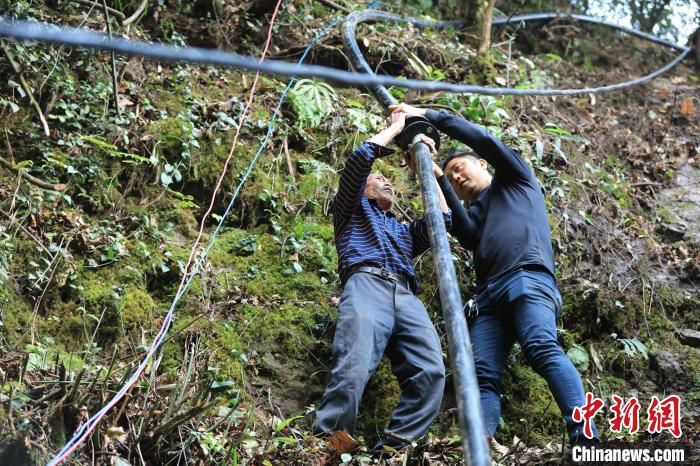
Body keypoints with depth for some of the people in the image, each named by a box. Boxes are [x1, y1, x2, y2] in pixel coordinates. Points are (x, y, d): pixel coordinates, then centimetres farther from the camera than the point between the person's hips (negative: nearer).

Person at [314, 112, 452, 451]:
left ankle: (390, 449, -29)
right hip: (366, 285, -4)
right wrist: (395, 127, 29)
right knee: (352, 370, -31)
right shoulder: (352, 210, 31)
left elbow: (441, 219, 28)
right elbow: (360, 159, 16)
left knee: (431, 373, -25)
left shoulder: (404, 230, 44)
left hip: (407, 298, 4)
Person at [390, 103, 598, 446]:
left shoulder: (515, 178, 26)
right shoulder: (474, 211, 34)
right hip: (488, 295, 6)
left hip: (528, 279, -5)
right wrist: (439, 180, 8)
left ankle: (585, 437, -41)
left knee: (542, 349, -30)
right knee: (482, 374, -17)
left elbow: (483, 139, 10)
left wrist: (428, 115, 13)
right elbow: (468, 238, 9)